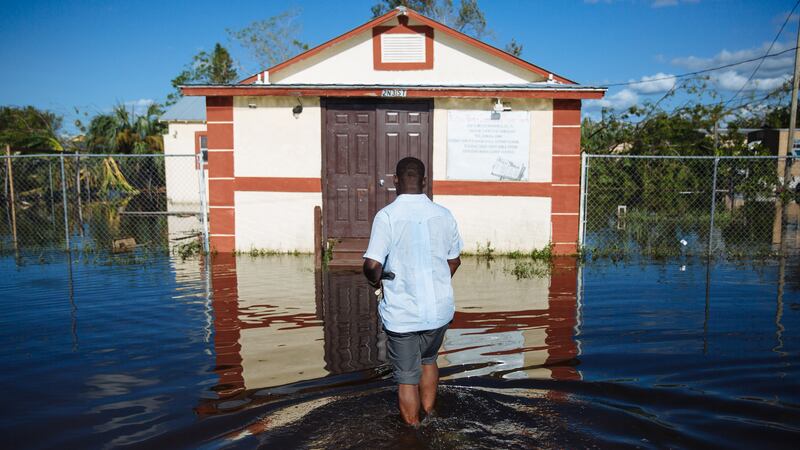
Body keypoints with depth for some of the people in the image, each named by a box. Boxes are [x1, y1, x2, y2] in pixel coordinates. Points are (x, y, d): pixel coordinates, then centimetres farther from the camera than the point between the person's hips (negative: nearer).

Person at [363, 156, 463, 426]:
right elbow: (454, 261, 9)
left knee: (407, 377, 12)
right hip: (440, 309, 4)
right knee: (428, 360, 29)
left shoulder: (387, 216, -15)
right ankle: (429, 414, 44)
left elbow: (372, 265, -21)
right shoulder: (443, 215, -2)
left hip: (402, 314, -4)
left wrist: (376, 281, 1)